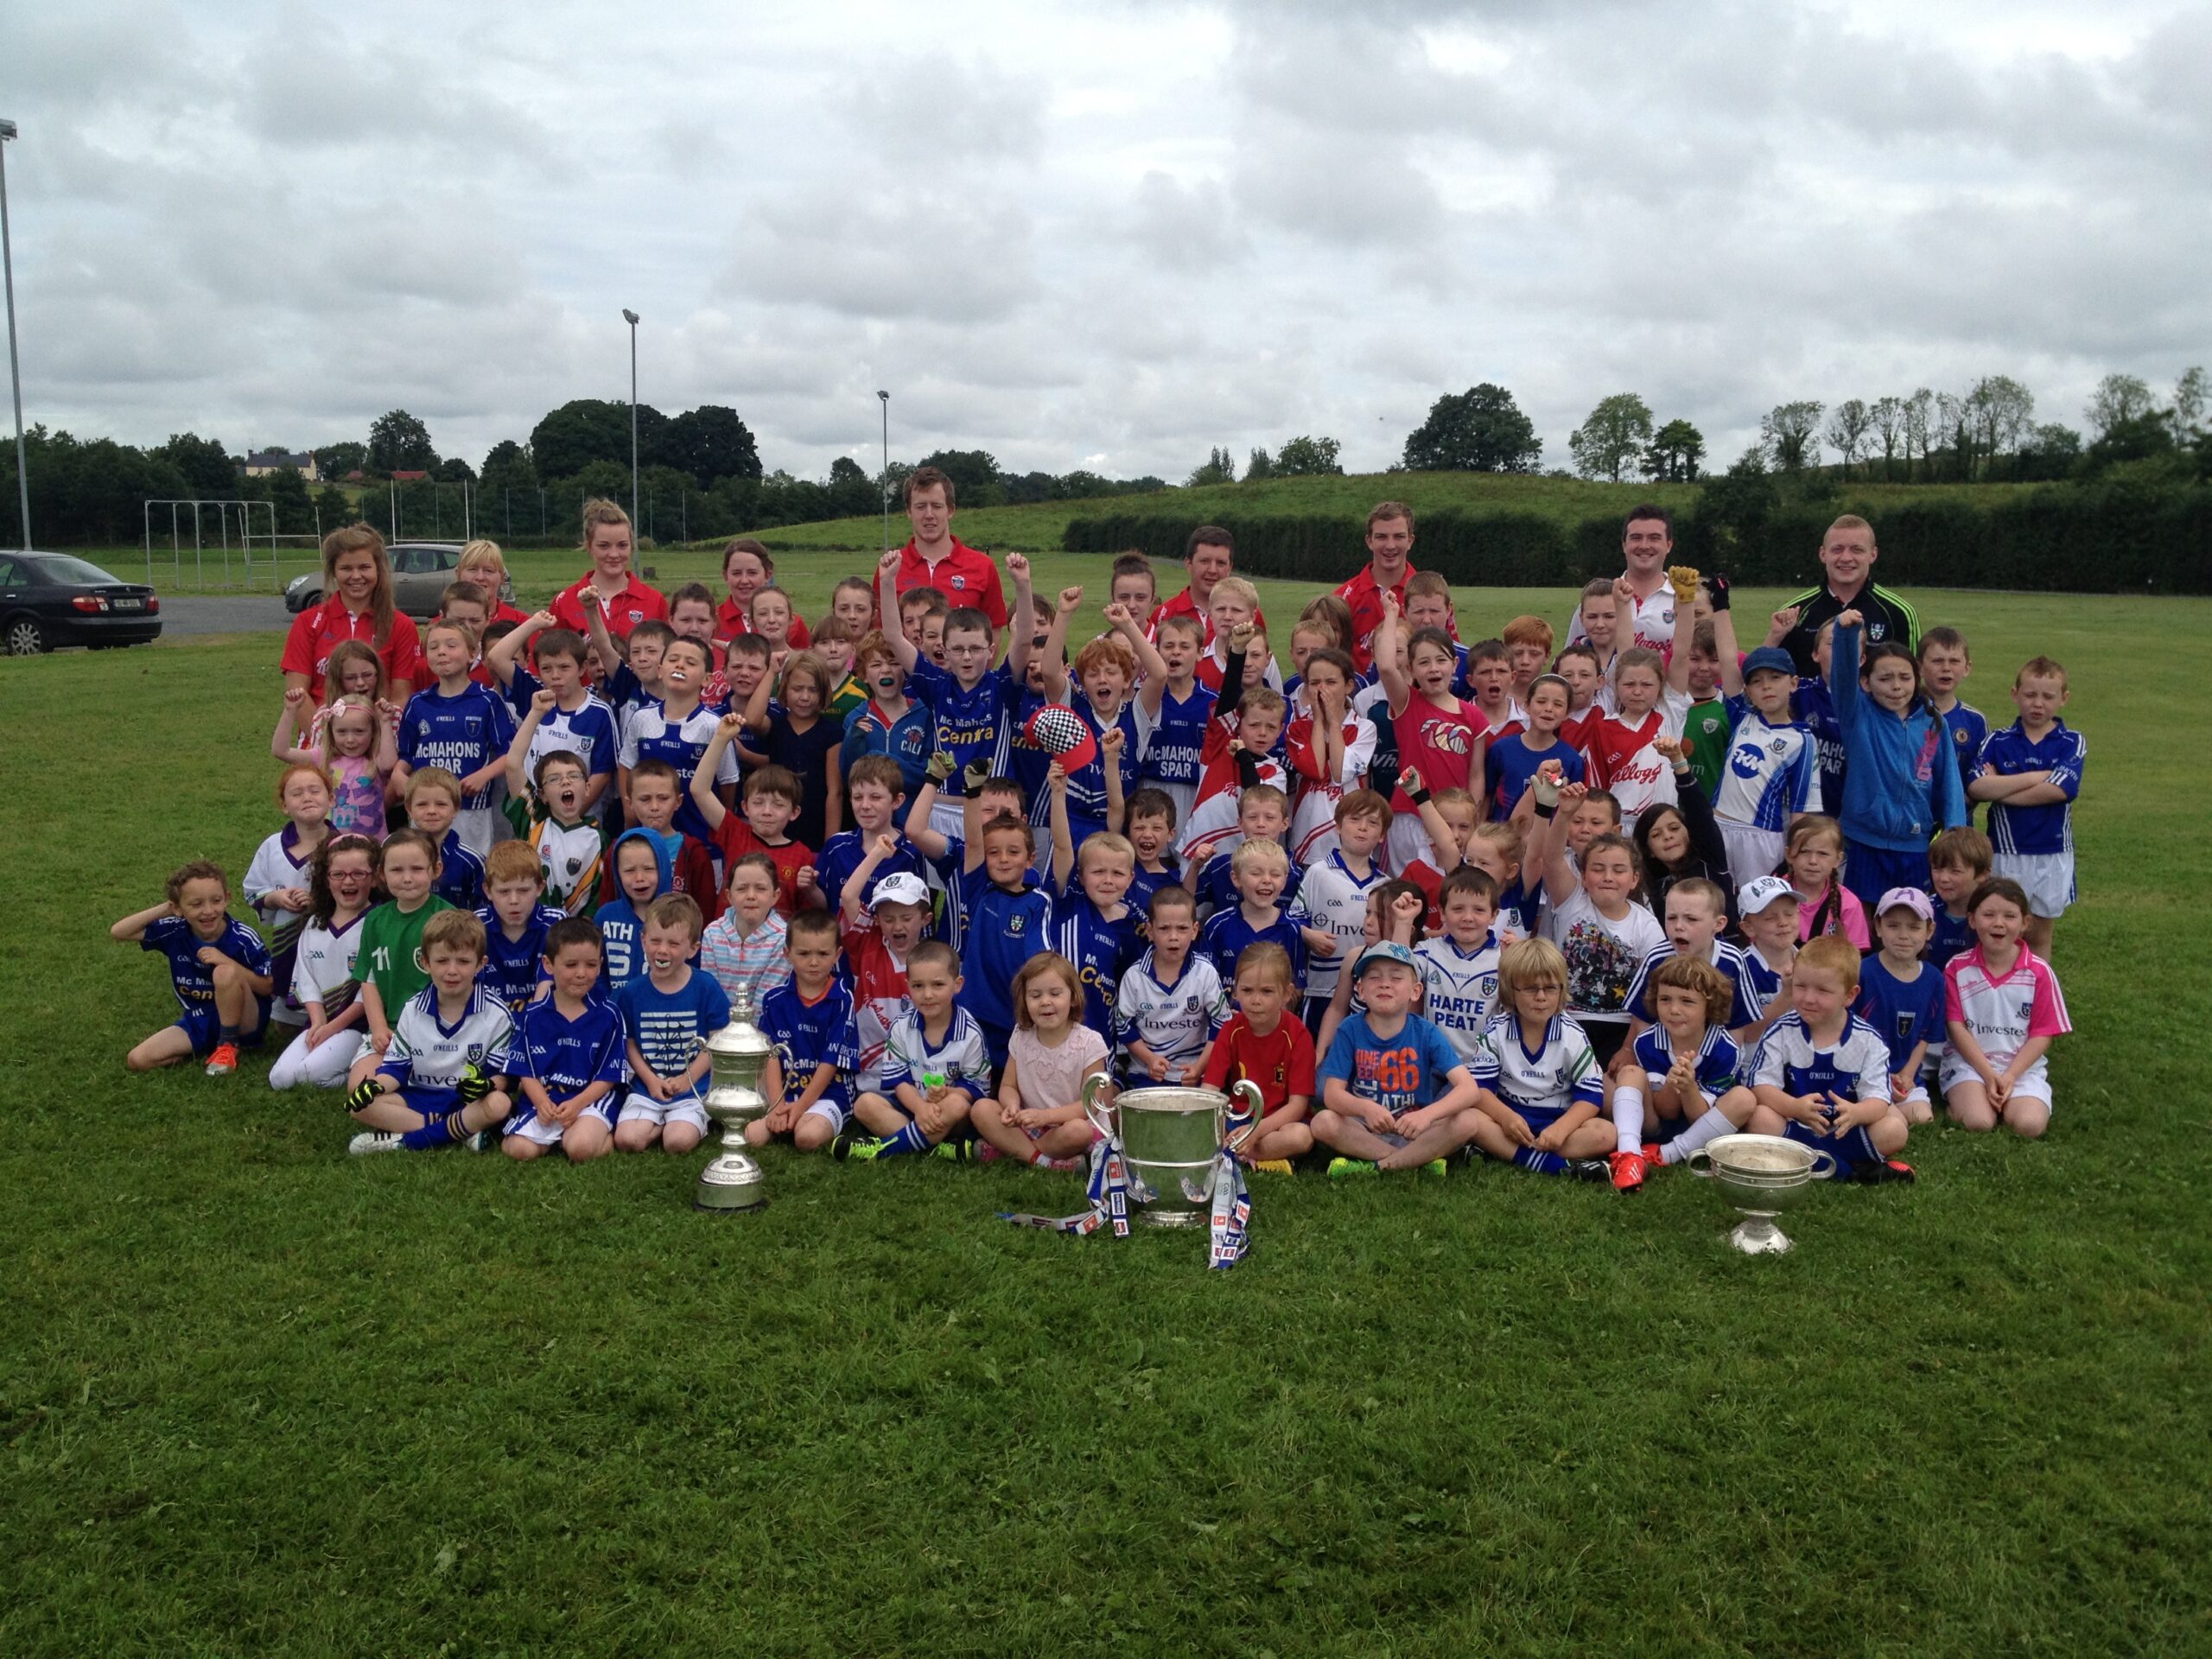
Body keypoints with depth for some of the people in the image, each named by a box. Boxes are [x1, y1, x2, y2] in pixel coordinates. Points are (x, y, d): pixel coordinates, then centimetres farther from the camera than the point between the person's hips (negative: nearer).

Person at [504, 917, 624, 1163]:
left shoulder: (608, 1016, -1)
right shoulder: (532, 1016, 4)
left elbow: (607, 1076, -1)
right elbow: (526, 1071, 5)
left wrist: (576, 1104, -16)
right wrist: (542, 1103, -15)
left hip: (591, 1099, -3)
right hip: (543, 1100, 3)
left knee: (580, 1148, -30)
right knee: (520, 1150, -20)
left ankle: (606, 1135, 1)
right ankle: (565, 1134, 7)